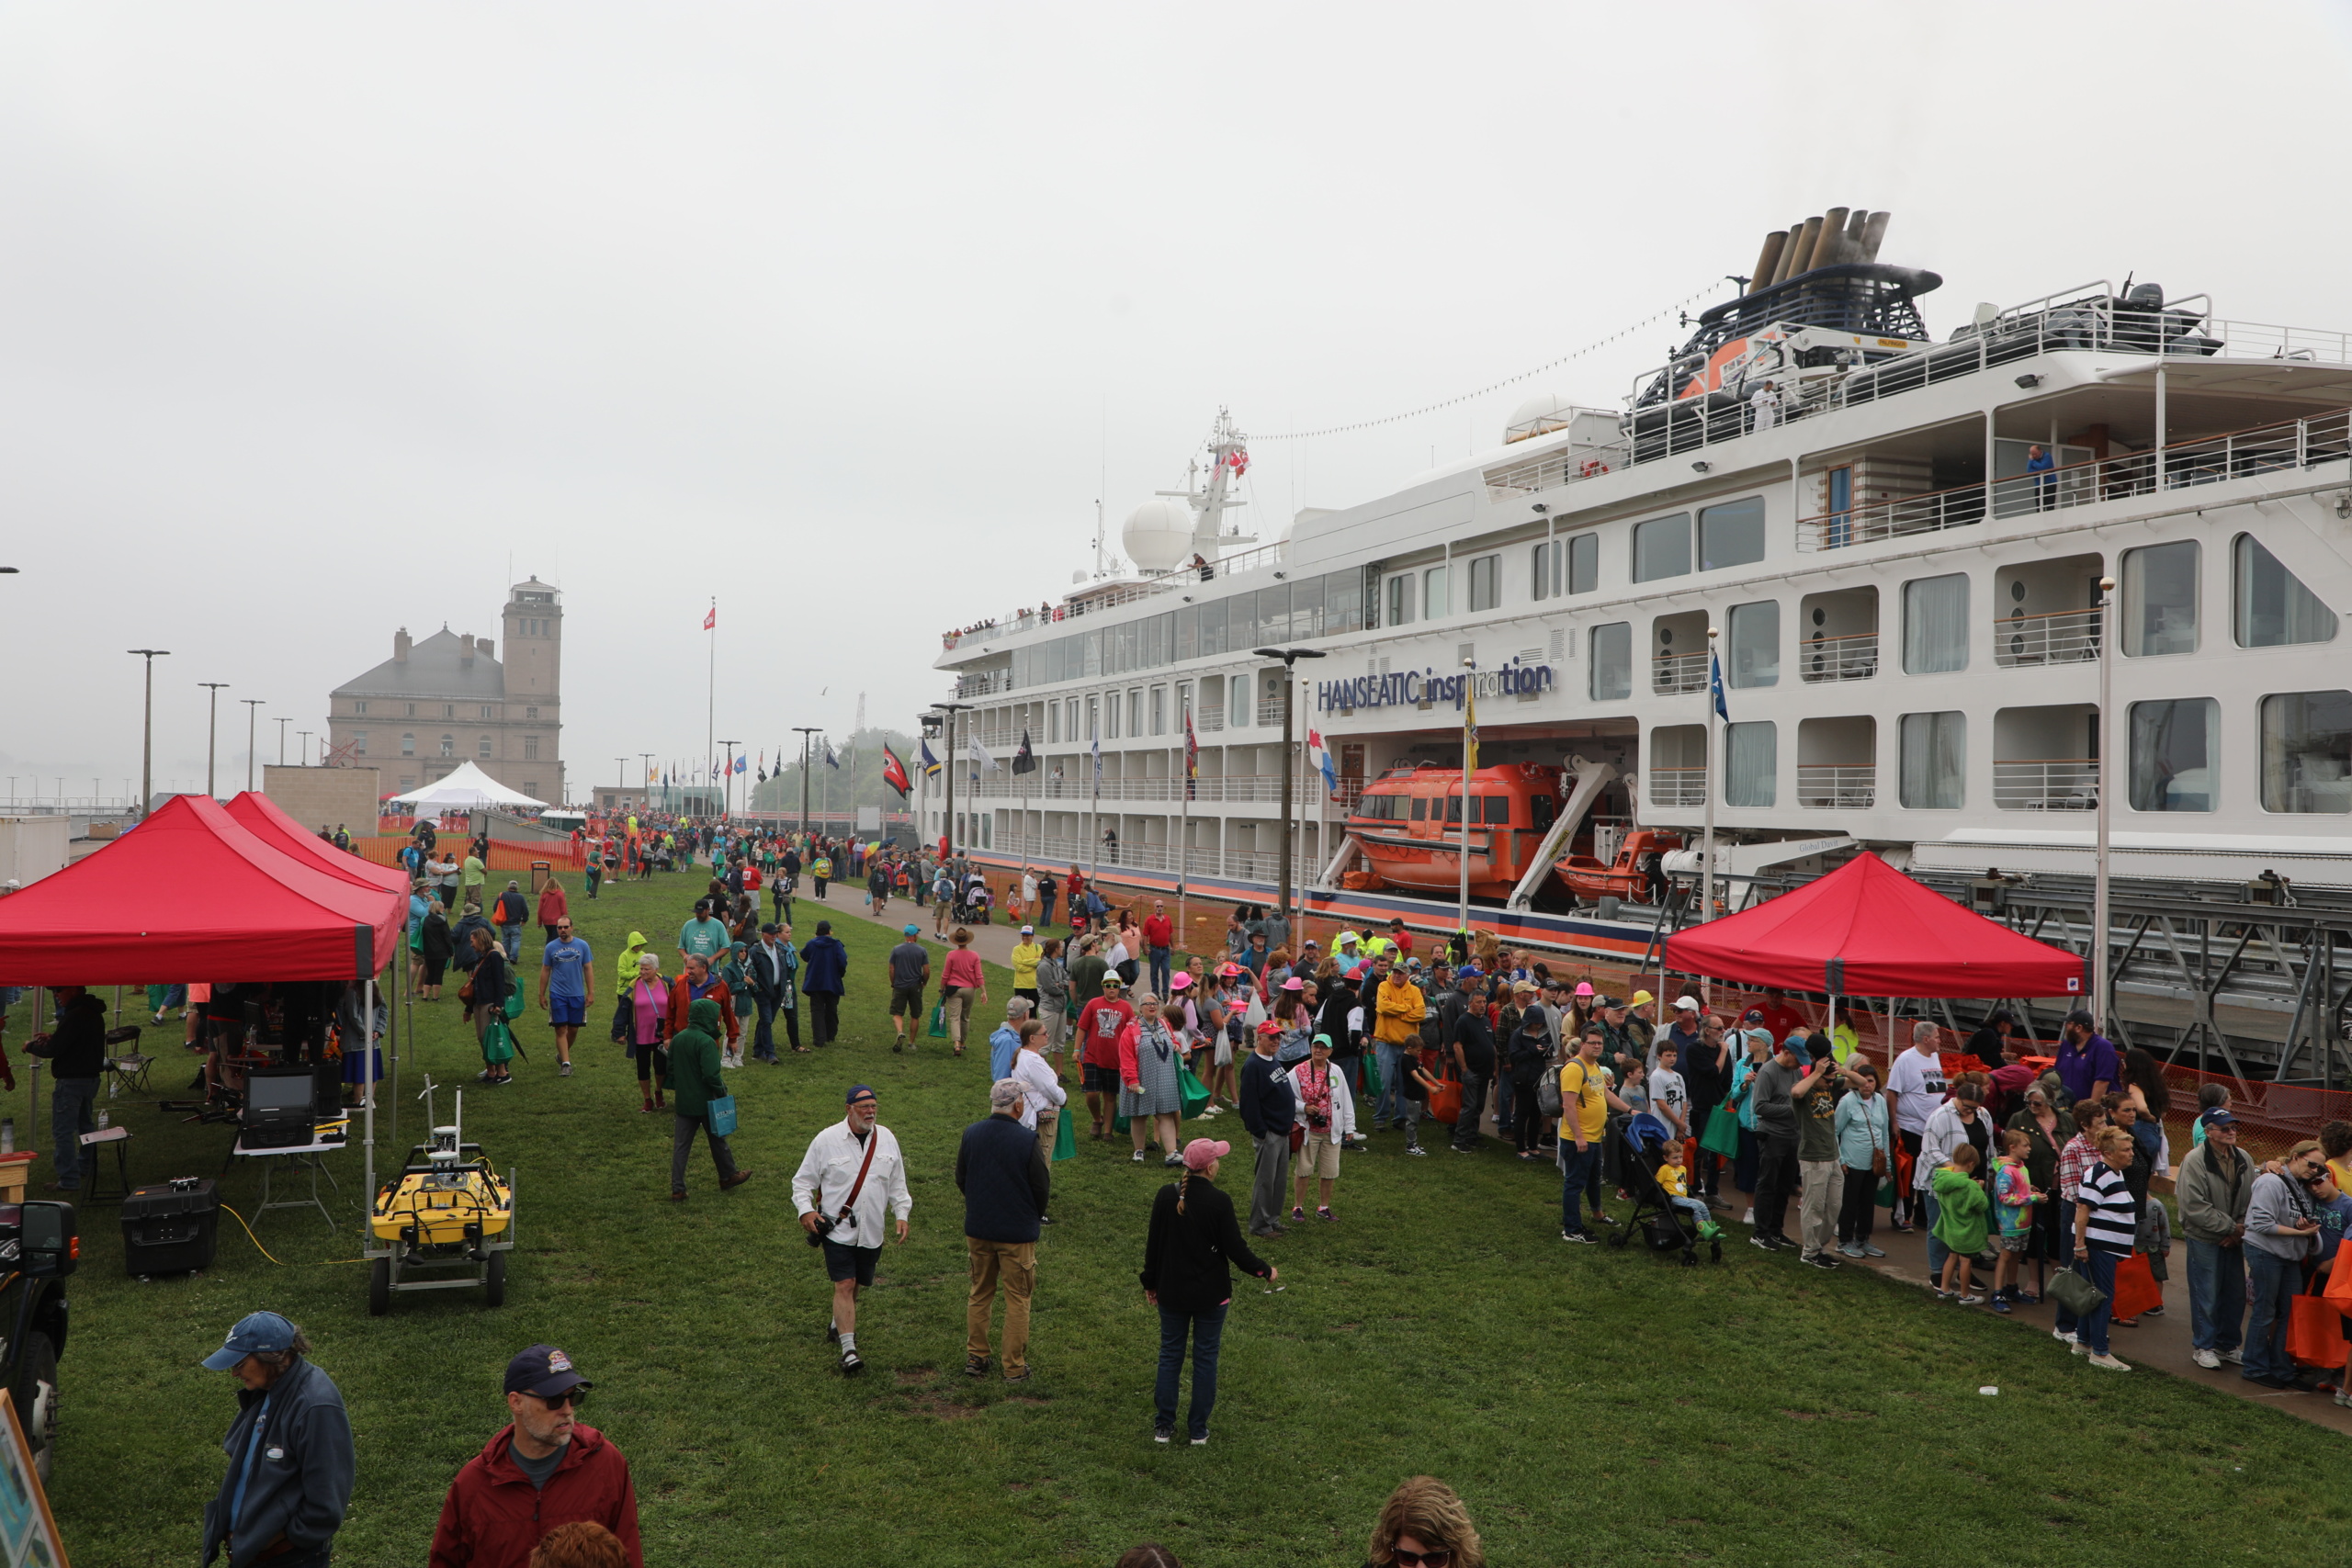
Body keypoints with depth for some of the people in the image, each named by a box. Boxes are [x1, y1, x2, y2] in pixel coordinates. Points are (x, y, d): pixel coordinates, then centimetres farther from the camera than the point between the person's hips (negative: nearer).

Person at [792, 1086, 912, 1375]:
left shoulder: (886, 1139, 5)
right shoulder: (826, 1140, -7)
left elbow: (897, 1183, 15)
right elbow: (803, 1181, -1)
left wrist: (902, 1214, 5)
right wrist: (806, 1210, -16)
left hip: (871, 1231, 4)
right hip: (837, 1229, -4)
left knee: (854, 1284, 15)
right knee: (844, 1285, -12)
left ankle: (839, 1326, 41)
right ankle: (848, 1351, -13)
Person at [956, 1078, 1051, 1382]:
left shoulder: (971, 1134, -4)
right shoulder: (1028, 1140, -18)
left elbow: (960, 1180, 7)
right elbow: (1042, 1187, -10)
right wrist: (1033, 1217, 10)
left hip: (977, 1229, 4)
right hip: (1018, 1232, -4)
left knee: (979, 1294, 19)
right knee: (1017, 1300, 8)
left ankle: (975, 1358, 25)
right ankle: (1015, 1367, 14)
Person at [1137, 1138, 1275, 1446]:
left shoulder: (1165, 1196, -8)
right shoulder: (1218, 1202, -18)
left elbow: (1153, 1243, 1)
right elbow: (1235, 1249, -14)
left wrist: (1150, 1281, 15)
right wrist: (1265, 1270, 3)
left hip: (1171, 1292, 3)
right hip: (1211, 1293, -3)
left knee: (1170, 1355, 14)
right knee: (1205, 1359, 10)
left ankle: (1163, 1427, 19)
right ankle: (1198, 1430, 17)